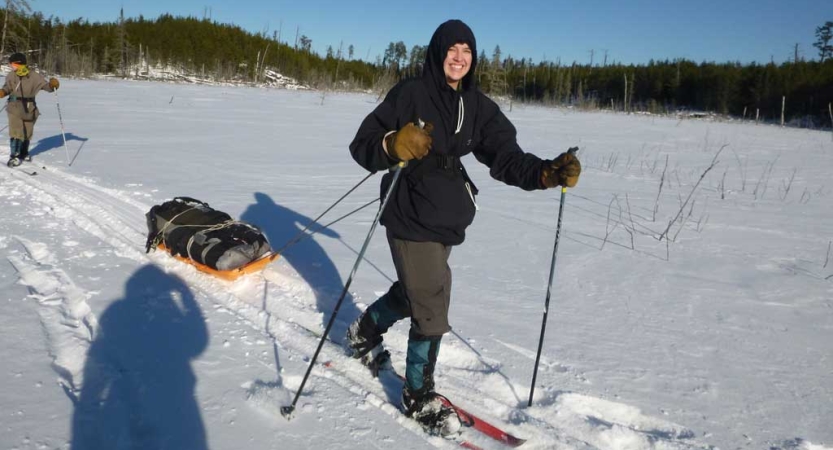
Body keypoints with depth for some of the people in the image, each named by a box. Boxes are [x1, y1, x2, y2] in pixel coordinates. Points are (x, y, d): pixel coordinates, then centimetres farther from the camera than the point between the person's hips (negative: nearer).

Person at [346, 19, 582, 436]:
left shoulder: (479, 107, 3)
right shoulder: (410, 94, -12)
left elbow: (506, 158, -4)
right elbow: (362, 146, -13)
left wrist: (547, 172, -21)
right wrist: (394, 146, -34)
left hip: (446, 221, 7)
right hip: (410, 217, -6)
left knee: (415, 292, 23)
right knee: (432, 309, -5)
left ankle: (364, 333, 53)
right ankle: (419, 396, 18)